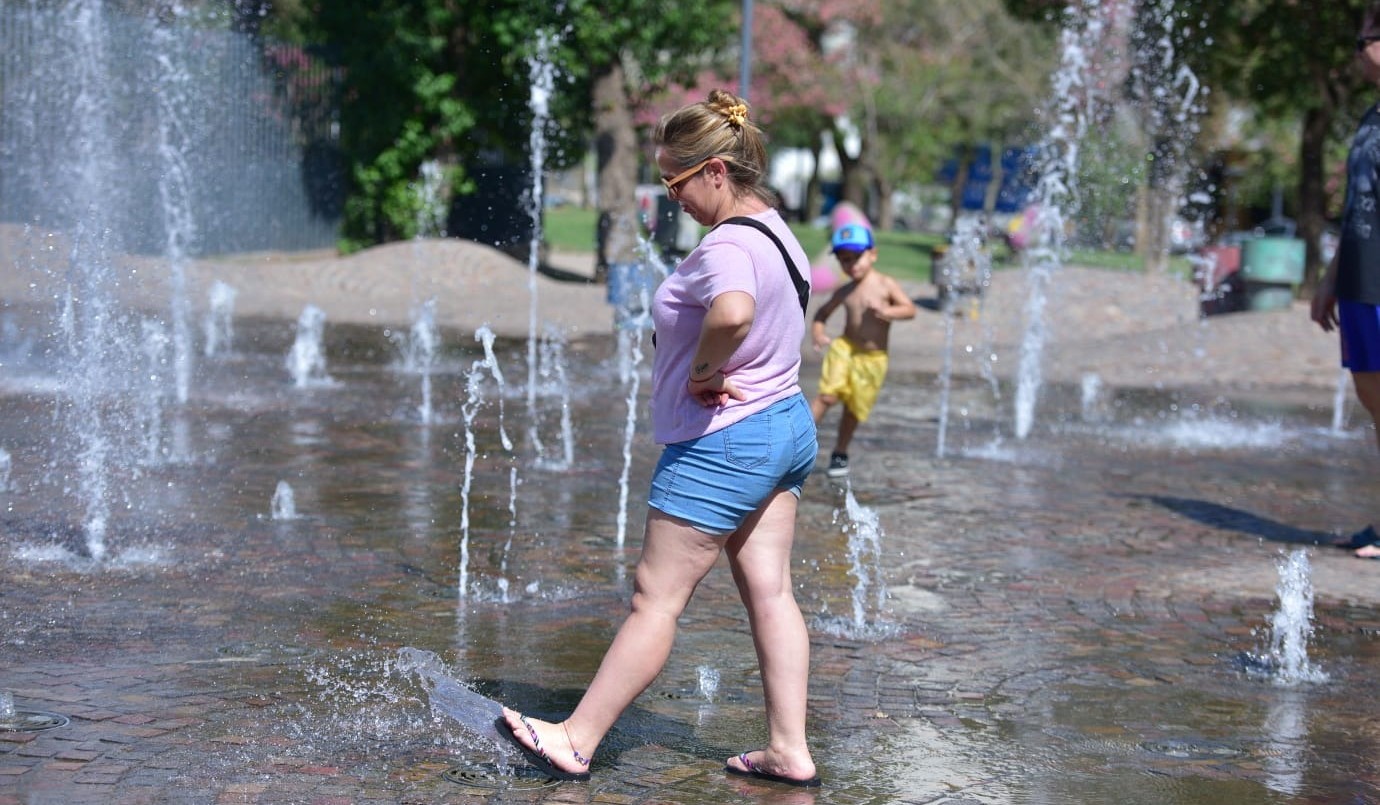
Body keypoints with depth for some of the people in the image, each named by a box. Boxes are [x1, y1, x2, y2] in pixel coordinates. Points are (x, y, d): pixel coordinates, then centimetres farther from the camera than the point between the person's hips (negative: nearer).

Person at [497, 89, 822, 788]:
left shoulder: (726, 246, -22)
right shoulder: (774, 229, 10)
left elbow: (733, 312, -45)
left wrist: (704, 371, -26)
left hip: (722, 443, -10)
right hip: (787, 424, 10)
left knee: (656, 597, -3)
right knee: (769, 592, 11)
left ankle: (577, 740, 6)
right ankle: (788, 750, 13)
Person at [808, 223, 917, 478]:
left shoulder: (886, 285, -5)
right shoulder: (845, 292, 4)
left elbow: (910, 309, -10)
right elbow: (824, 311, 17)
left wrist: (887, 311, -27)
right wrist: (818, 331, -2)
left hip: (872, 358, -1)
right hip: (844, 349, 1)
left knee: (854, 408, 7)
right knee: (828, 395, -17)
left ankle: (840, 454, 25)